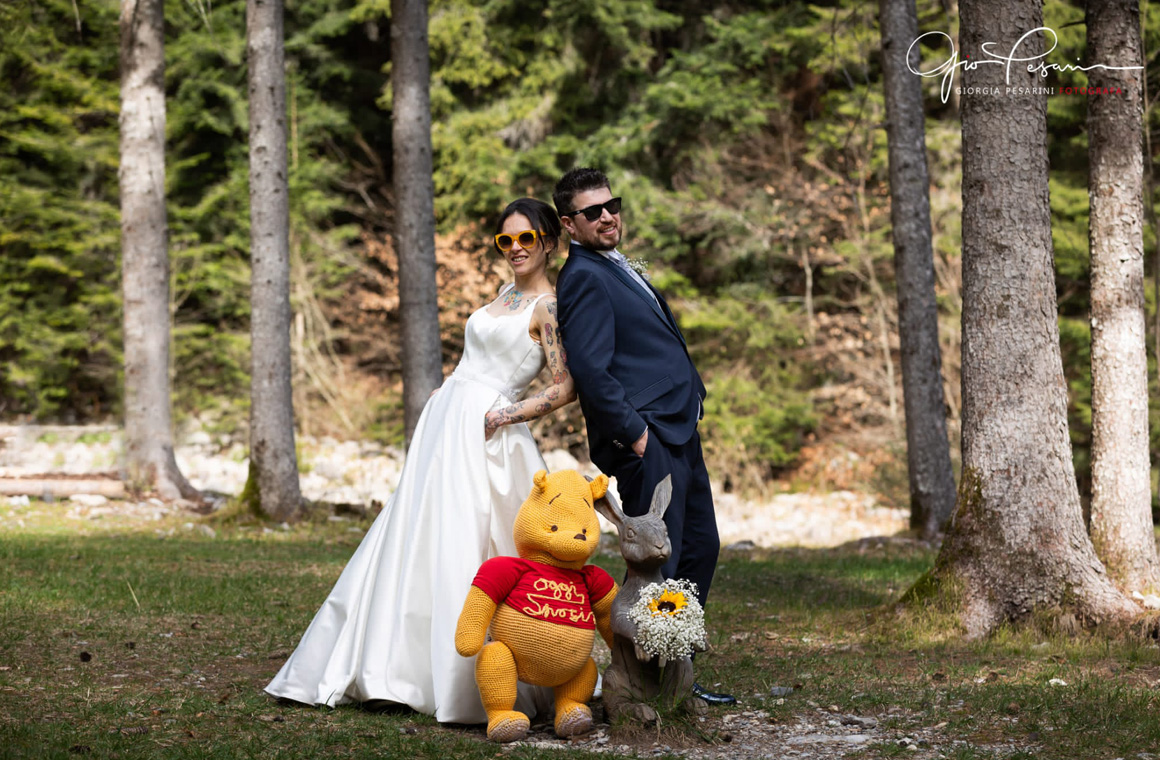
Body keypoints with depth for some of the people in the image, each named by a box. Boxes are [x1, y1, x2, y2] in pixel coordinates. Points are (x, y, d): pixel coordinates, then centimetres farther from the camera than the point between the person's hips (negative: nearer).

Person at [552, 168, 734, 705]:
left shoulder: (615, 268, 19)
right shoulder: (584, 278, -12)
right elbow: (590, 369, -21)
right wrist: (634, 433, -19)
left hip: (679, 433, 11)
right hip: (646, 438, -11)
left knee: (700, 547, 15)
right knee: (656, 562, -10)